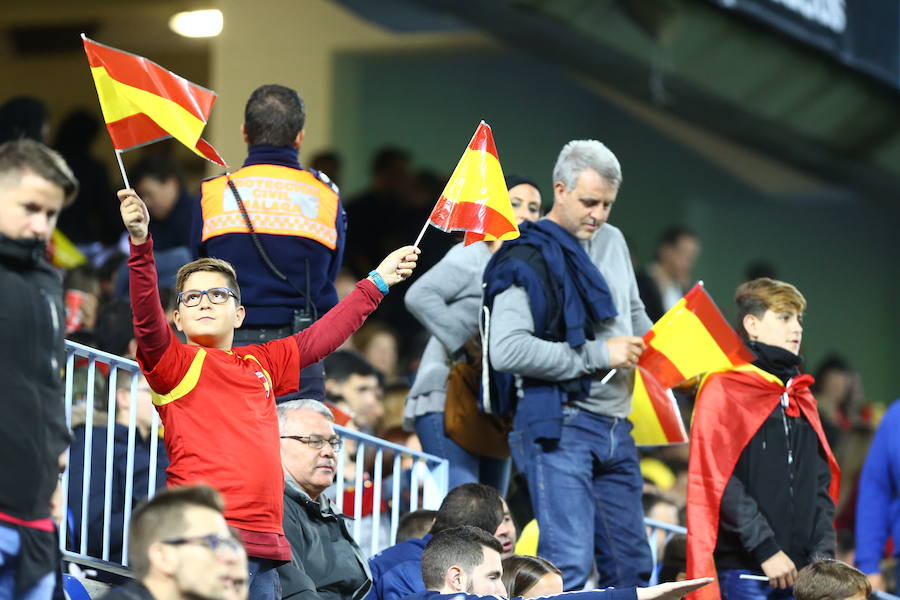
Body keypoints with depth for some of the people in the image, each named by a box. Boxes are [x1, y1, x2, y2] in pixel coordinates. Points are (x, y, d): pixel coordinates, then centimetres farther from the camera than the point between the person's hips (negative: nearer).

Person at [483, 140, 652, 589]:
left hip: (615, 426, 8)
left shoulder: (613, 241, 15)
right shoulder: (528, 258, -8)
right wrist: (598, 355, -16)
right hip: (559, 426, -8)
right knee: (569, 563, -17)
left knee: (632, 564, 9)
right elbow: (507, 351, -21)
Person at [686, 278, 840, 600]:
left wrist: (823, 553, 3)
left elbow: (823, 483, 17)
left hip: (801, 570, 6)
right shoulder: (723, 390, -2)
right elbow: (718, 482, -11)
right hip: (744, 569, -6)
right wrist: (766, 549, -16)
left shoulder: (802, 398, 19)